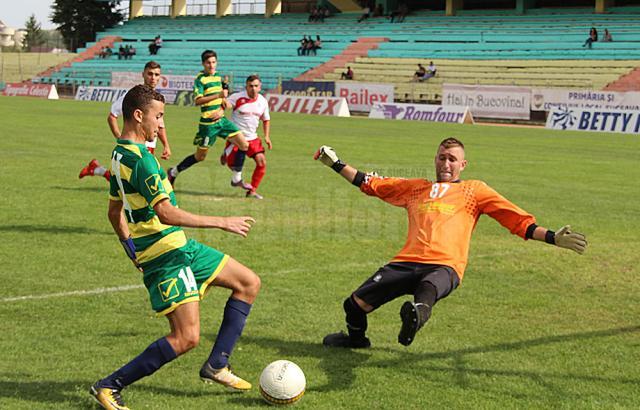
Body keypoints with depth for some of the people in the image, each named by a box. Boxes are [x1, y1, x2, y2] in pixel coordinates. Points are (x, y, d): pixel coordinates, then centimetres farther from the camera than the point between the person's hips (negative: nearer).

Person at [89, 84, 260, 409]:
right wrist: (222, 222, -20)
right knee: (186, 338, -13)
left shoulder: (121, 154, 11)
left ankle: (216, 366, 14)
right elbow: (166, 213, -27)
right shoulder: (139, 158, -21)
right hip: (167, 256, -10)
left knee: (249, 283, 12)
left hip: (179, 248, 10)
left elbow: (114, 212, 20)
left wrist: (133, 251, 26)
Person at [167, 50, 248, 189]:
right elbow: (197, 100, -22)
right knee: (200, 156, 2)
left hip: (221, 120, 7)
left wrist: (222, 109, 3)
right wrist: (218, 95, -28)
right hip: (208, 123, -7)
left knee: (244, 145, 0)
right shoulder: (200, 79, -10)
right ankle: (174, 171, 23)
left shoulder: (218, 77, 12)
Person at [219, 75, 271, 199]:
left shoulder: (263, 101, 2)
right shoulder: (238, 97, -13)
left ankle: (252, 191, 3)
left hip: (252, 138, 4)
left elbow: (266, 120, 16)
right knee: (232, 164, -5)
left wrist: (267, 136, 7)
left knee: (262, 163, -10)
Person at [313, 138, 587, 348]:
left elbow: (519, 221, 15)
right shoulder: (415, 188, 30)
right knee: (355, 304, -5)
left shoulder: (474, 190, 21)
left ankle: (417, 313, -75)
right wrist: (335, 164, 35)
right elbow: (370, 183, 37)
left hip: (445, 266, -4)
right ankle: (356, 339, 27)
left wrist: (553, 238, 3)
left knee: (427, 288, -41)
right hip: (407, 262, 4)